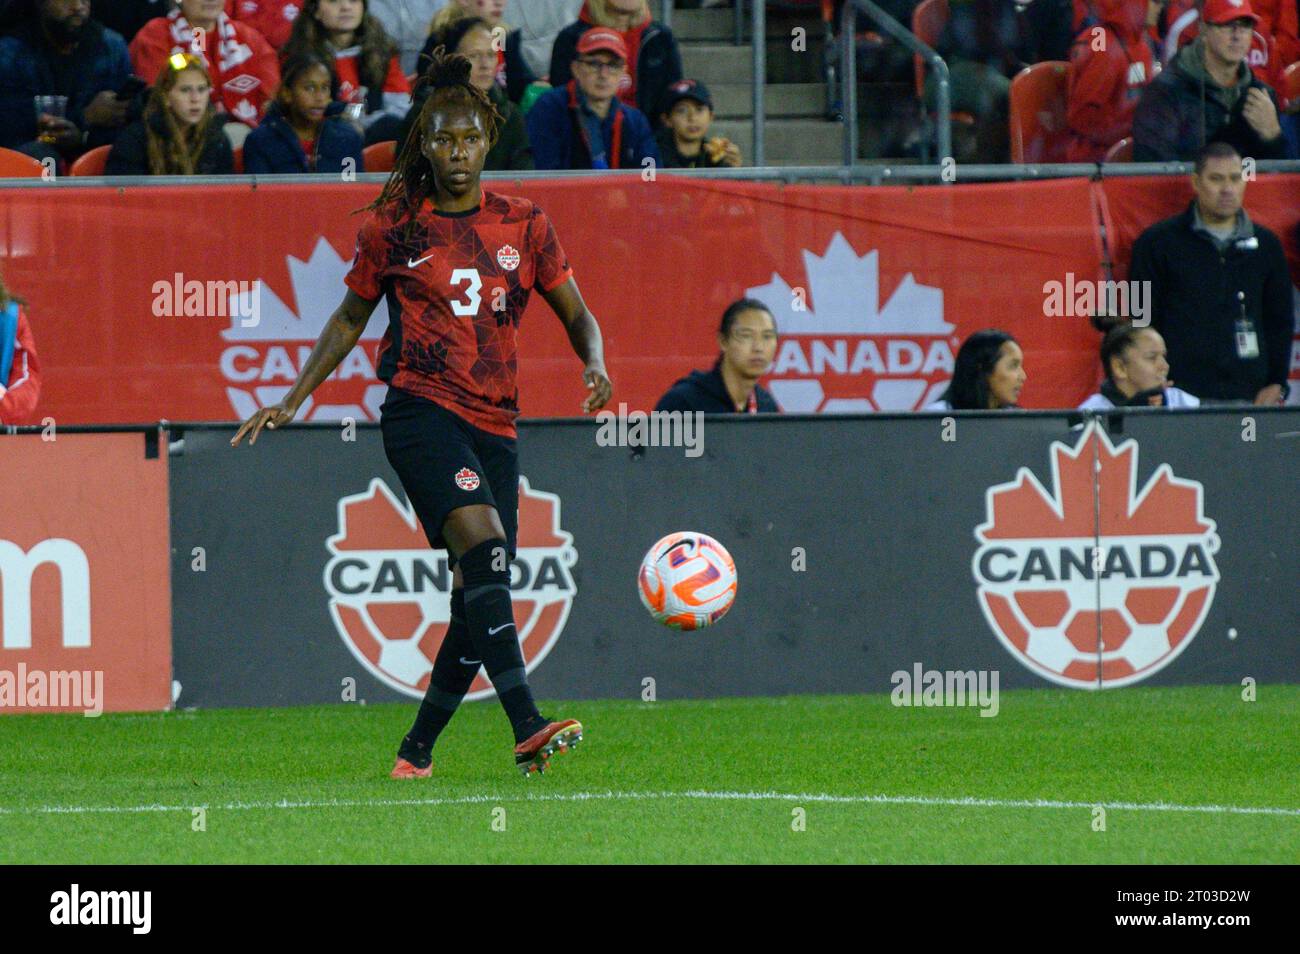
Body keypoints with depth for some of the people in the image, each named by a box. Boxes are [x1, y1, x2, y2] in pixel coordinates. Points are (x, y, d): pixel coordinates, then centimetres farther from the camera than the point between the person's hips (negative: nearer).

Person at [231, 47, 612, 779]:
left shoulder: (525, 226, 9)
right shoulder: (393, 230, 4)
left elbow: (577, 314, 13)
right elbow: (351, 319, 17)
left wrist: (594, 364, -8)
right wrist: (293, 401, 14)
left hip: (495, 423, 4)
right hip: (422, 410, -4)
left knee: (482, 594, 2)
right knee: (482, 542, -27)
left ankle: (418, 751, 18)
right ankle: (527, 729, -37)